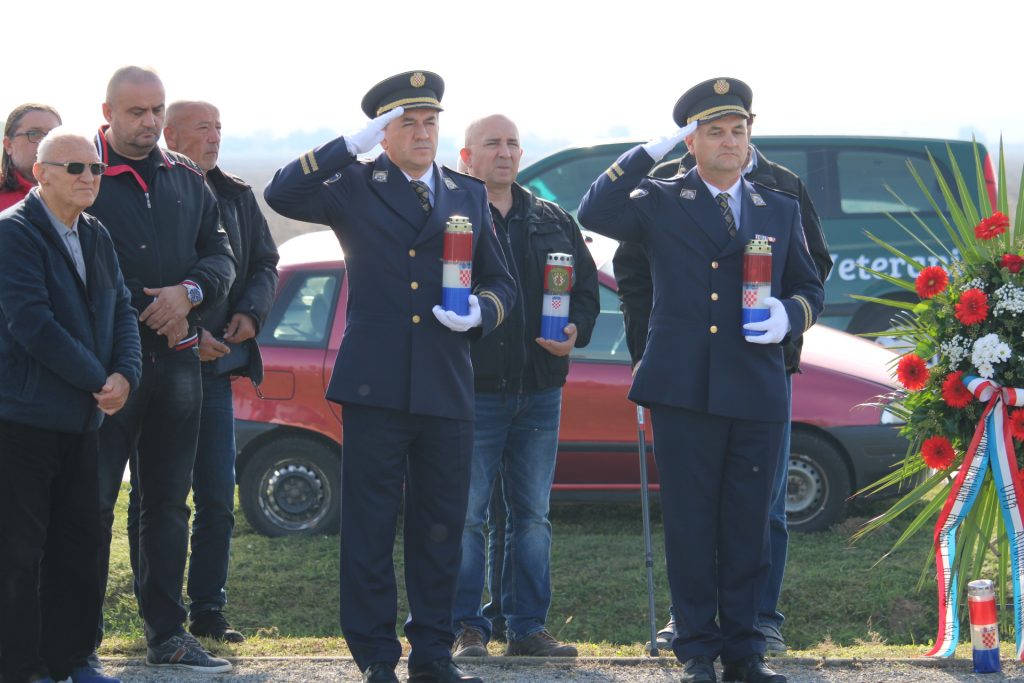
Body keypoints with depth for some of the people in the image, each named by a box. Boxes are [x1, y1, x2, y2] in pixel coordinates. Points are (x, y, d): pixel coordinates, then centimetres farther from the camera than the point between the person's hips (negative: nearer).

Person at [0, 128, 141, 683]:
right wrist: (98, 381, -14)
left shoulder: (96, 236, 13)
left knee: (79, 541, 11)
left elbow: (121, 310, 13)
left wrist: (125, 374, -7)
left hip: (81, 417, 8)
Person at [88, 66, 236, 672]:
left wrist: (189, 293, -9)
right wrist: (143, 319, -10)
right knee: (94, 500, -5)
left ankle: (167, 633, 16)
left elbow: (220, 255, 12)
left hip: (176, 362, 5)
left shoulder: (187, 179, 12)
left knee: (168, 501, 10)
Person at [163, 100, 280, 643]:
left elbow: (264, 263, 17)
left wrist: (250, 312, -2)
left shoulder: (236, 196, 12)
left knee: (218, 497, 6)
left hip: (219, 362, 6)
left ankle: (207, 610, 13)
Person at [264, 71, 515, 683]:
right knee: (370, 526, 0)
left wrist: (479, 312, -4)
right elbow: (283, 195, -12)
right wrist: (353, 146, -17)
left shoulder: (469, 195, 15)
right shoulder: (356, 186, 4)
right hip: (375, 385, -3)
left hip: (447, 390, 3)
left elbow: (501, 283, 18)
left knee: (441, 529, 6)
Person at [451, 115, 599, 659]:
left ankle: (527, 627, 14)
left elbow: (586, 285, 17)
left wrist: (576, 330, -1)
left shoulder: (553, 222, 14)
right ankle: (466, 629, 2)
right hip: (473, 389, -5)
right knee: (466, 515, -4)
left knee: (533, 515, 8)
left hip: (540, 389, 5)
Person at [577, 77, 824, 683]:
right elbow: (595, 214, -8)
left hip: (758, 394, 2)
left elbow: (811, 288, 20)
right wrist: (651, 152, -8)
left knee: (749, 526, 3)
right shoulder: (662, 203, 7)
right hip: (684, 392, -2)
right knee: (690, 525, 1)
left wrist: (789, 315, -3)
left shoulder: (781, 211, 16)